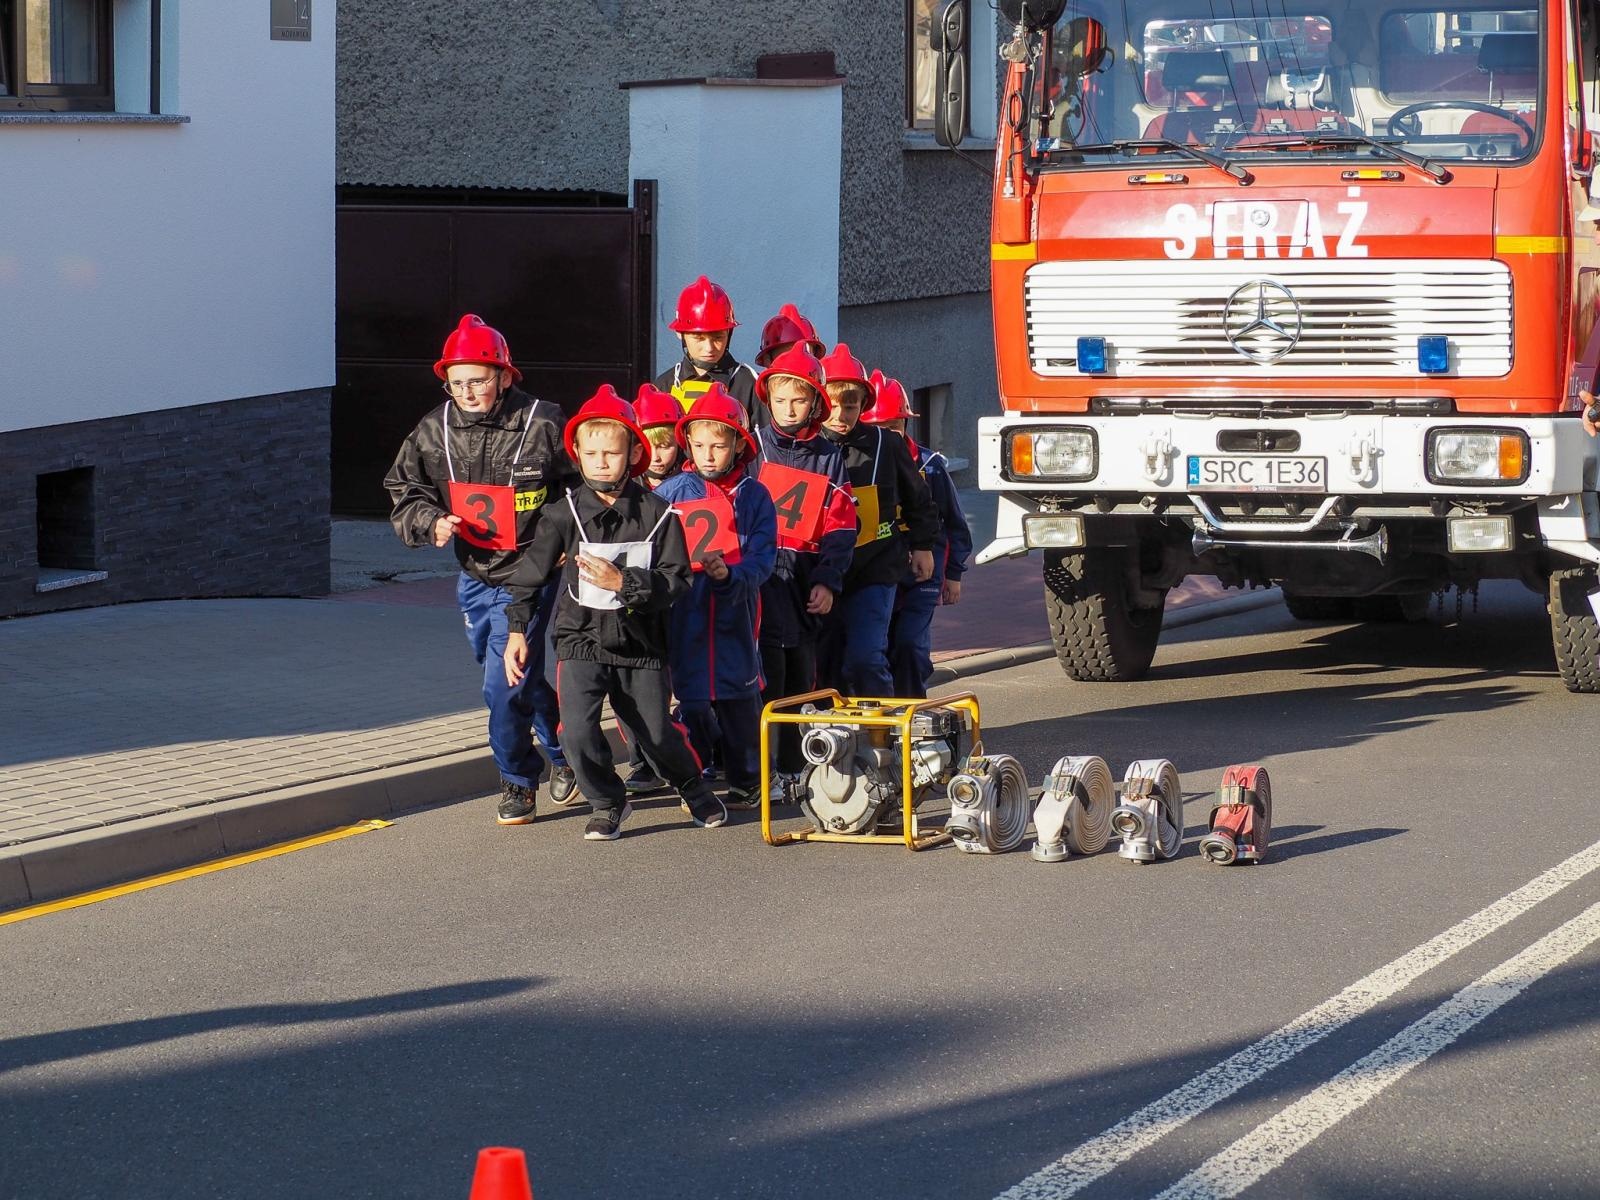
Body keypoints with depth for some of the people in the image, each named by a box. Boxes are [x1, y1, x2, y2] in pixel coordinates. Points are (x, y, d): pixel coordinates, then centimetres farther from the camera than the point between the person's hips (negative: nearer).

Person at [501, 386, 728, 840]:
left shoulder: (657, 514, -4)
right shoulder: (565, 515, -3)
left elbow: (677, 581, -9)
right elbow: (528, 575, 1)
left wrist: (624, 582, -21)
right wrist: (516, 631, -6)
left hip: (640, 646, 0)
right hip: (582, 639, 0)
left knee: (658, 734, 8)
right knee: (577, 730, -17)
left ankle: (694, 787, 41)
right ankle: (608, 804, 9)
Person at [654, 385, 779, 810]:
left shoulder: (753, 496, 4)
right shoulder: (672, 492, 3)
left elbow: (763, 558, -2)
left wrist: (730, 573, -18)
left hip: (735, 613, 0)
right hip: (685, 612, 0)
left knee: (739, 698, 5)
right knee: (693, 696, 2)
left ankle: (746, 783, 16)